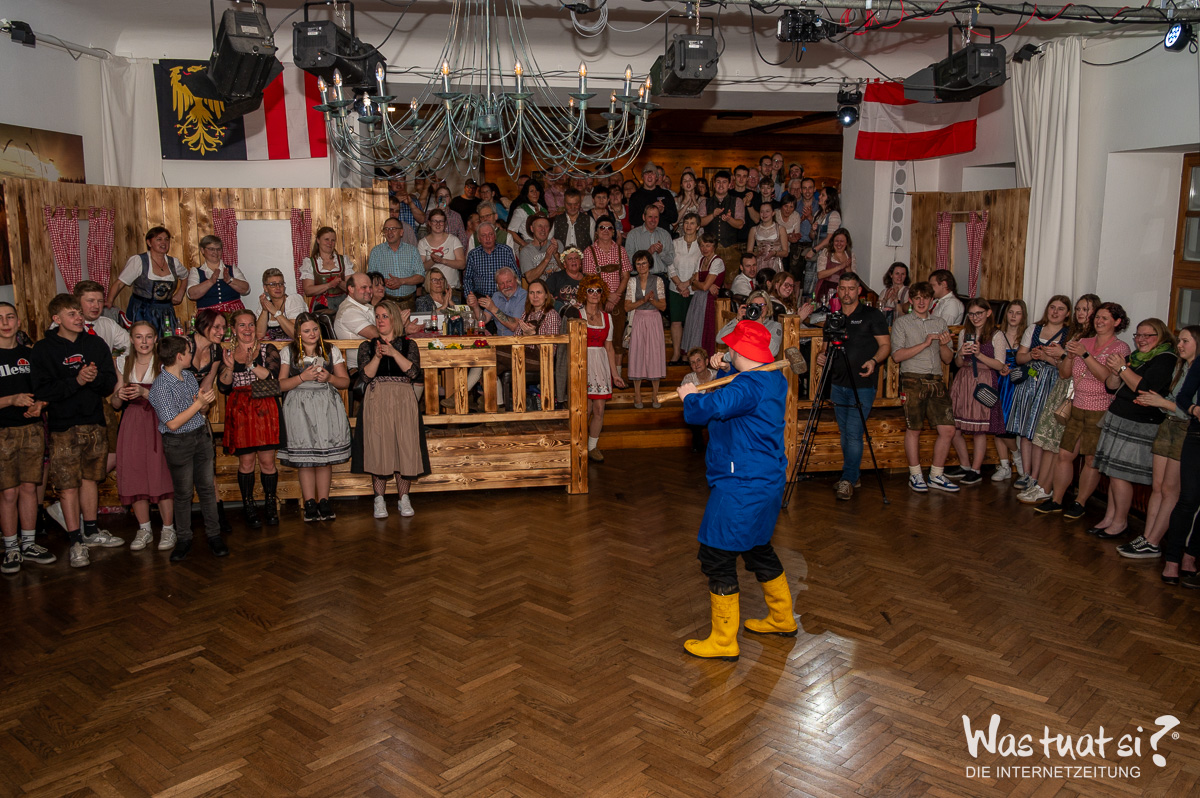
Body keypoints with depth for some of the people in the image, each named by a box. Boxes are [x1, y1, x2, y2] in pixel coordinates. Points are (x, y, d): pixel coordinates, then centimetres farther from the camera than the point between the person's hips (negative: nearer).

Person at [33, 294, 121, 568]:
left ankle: (91, 532, 26)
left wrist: (96, 378, -18)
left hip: (94, 422, 4)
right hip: (63, 425, -3)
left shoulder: (95, 344, 7)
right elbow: (42, 391, -12)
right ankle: (76, 542, 6)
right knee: (68, 485, -2)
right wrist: (76, 381, -22)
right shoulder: (43, 350, -4)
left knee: (90, 478, 13)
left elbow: (111, 383, 3)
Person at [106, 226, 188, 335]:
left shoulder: (173, 263, 10)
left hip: (166, 314, 4)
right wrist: (109, 302, -17)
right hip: (141, 314, -4)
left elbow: (185, 276, 31)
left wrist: (180, 293, 15)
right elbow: (119, 283, -4)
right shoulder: (138, 261, -2)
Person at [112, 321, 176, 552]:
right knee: (135, 477, 1)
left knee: (161, 475, -8)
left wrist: (144, 392, -22)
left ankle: (168, 530, 4)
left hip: (158, 424, -3)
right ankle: (144, 530, 15)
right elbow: (115, 404, 12)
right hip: (132, 426, 4)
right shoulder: (124, 363, 10)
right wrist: (119, 395, -10)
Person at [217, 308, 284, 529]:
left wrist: (252, 365, -19)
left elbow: (272, 378, -9)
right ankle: (248, 507, 14)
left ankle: (270, 504, 15)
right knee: (246, 462, 2)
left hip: (265, 410, -1)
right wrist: (229, 367, -12)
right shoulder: (228, 354, 10)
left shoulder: (268, 350, 5)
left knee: (267, 461, 1)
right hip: (240, 413, 1)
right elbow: (223, 387, 3)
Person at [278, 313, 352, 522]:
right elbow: (281, 385, 2)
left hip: (327, 406, 1)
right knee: (304, 458, -3)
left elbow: (345, 381, 11)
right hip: (299, 408, -1)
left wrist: (329, 377, -8)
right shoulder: (289, 353, 8)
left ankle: (324, 501, 6)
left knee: (326, 456, -2)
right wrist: (303, 377, -11)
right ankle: (309, 503, 5)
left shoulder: (331, 351, 12)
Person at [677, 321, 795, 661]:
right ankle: (782, 619, 41)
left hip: (743, 486, -11)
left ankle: (724, 641, 8)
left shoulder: (750, 385, -23)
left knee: (717, 557, -1)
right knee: (757, 548, 26)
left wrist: (690, 396, -13)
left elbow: (711, 407, -34)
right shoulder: (774, 379, 8)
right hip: (766, 479, 11)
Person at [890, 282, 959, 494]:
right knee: (914, 429, 1)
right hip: (913, 381, -4)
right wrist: (925, 344, -13)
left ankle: (936, 476, 13)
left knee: (948, 430, 0)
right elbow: (897, 355, -8)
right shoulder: (902, 322, 4)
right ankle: (915, 475, 14)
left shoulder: (940, 322, 16)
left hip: (936, 381, 4)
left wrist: (943, 345, -6)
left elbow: (948, 359, 14)